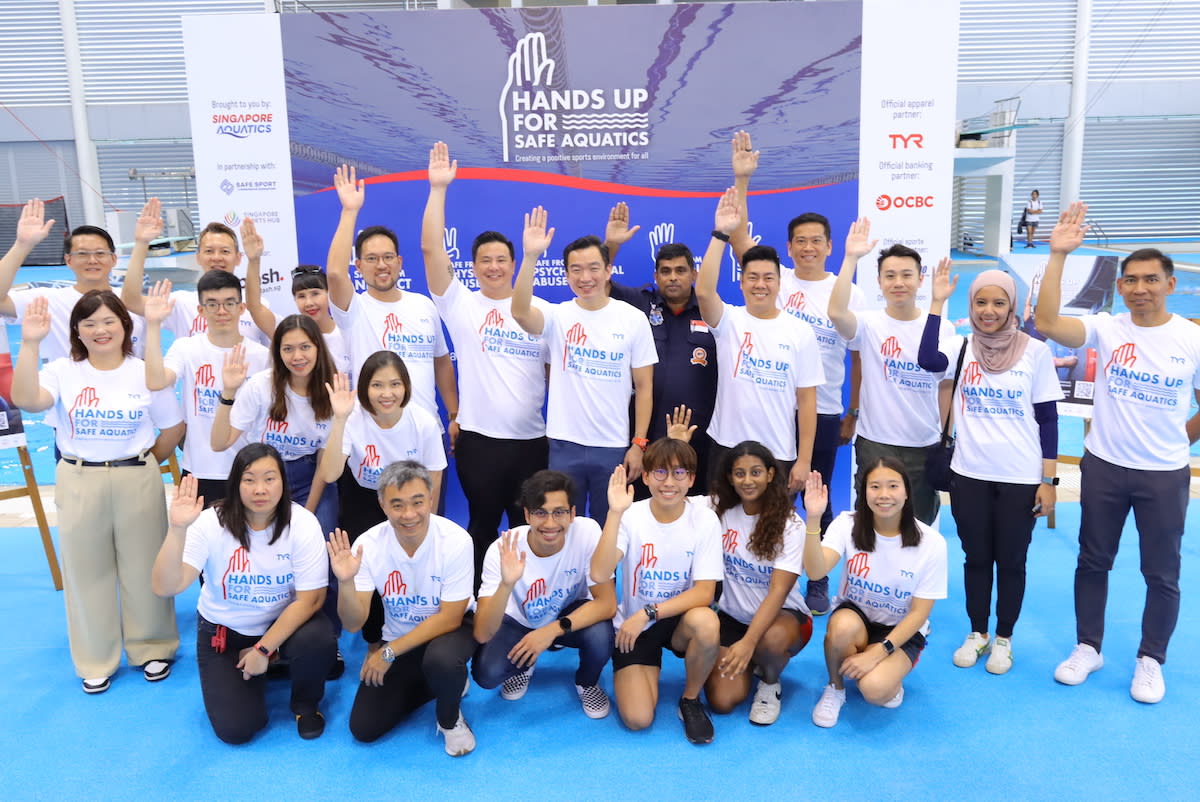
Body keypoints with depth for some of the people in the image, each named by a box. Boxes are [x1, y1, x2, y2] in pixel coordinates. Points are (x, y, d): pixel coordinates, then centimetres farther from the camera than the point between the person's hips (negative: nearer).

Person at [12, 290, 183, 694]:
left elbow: (174, 427, 4)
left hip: (137, 481, -1)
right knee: (86, 570, 10)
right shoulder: (63, 371, -3)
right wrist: (30, 344, -29)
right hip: (79, 482, 1)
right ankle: (96, 660, 26)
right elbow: (26, 400, -23)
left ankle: (152, 649, 28)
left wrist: (145, 463, 4)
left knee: (142, 566, 9)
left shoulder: (146, 373, -3)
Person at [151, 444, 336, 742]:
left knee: (318, 642, -33)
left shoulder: (302, 524, -19)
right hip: (223, 630, 0)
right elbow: (166, 587, -31)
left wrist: (263, 649, -19)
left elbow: (310, 598, -17)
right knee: (236, 729, -12)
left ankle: (306, 703, 2)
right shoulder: (211, 523, -20)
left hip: (285, 622, 0)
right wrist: (177, 529, -45)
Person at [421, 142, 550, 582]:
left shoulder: (541, 310, 7)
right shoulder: (460, 305, 3)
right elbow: (431, 248, -6)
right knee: (483, 525, 10)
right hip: (478, 438, -1)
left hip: (532, 439, 2)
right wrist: (438, 189, -10)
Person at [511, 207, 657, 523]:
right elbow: (520, 312, -25)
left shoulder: (634, 319, -1)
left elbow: (644, 387, 1)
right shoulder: (558, 316, -2)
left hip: (613, 448, 0)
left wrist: (638, 444, -3)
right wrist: (530, 257, -36)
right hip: (564, 445, 0)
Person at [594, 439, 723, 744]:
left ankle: (691, 699, -5)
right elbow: (599, 573, -29)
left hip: (680, 620, 1)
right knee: (637, 718, -17)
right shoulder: (631, 516, -14)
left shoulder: (704, 519, -13)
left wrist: (648, 613, -24)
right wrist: (615, 513, -36)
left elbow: (704, 592, -16)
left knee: (706, 622, -35)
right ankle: (650, 666, 18)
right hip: (633, 626, 0)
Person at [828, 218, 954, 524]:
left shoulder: (942, 328, 0)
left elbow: (947, 385, 9)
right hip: (875, 444, -2)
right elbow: (836, 313, -31)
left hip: (925, 447, 2)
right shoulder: (869, 324, -8)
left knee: (920, 525, 15)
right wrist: (851, 258, -30)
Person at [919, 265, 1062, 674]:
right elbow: (927, 360, -24)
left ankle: (1003, 638, 27)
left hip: (1021, 478, -1)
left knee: (1011, 561, 10)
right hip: (969, 475, 1)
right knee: (976, 558, 14)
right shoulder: (961, 347, -1)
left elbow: (1048, 418, -1)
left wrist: (1049, 480, -3)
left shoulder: (1035, 351, -4)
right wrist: (937, 302, -22)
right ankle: (977, 633, 30)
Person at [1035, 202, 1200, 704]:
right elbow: (1047, 323, -25)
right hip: (1103, 467, 1)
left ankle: (1150, 661, 28)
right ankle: (1088, 648, 29)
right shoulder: (1106, 329, -7)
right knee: (1093, 562, 13)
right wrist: (1058, 255, -27)